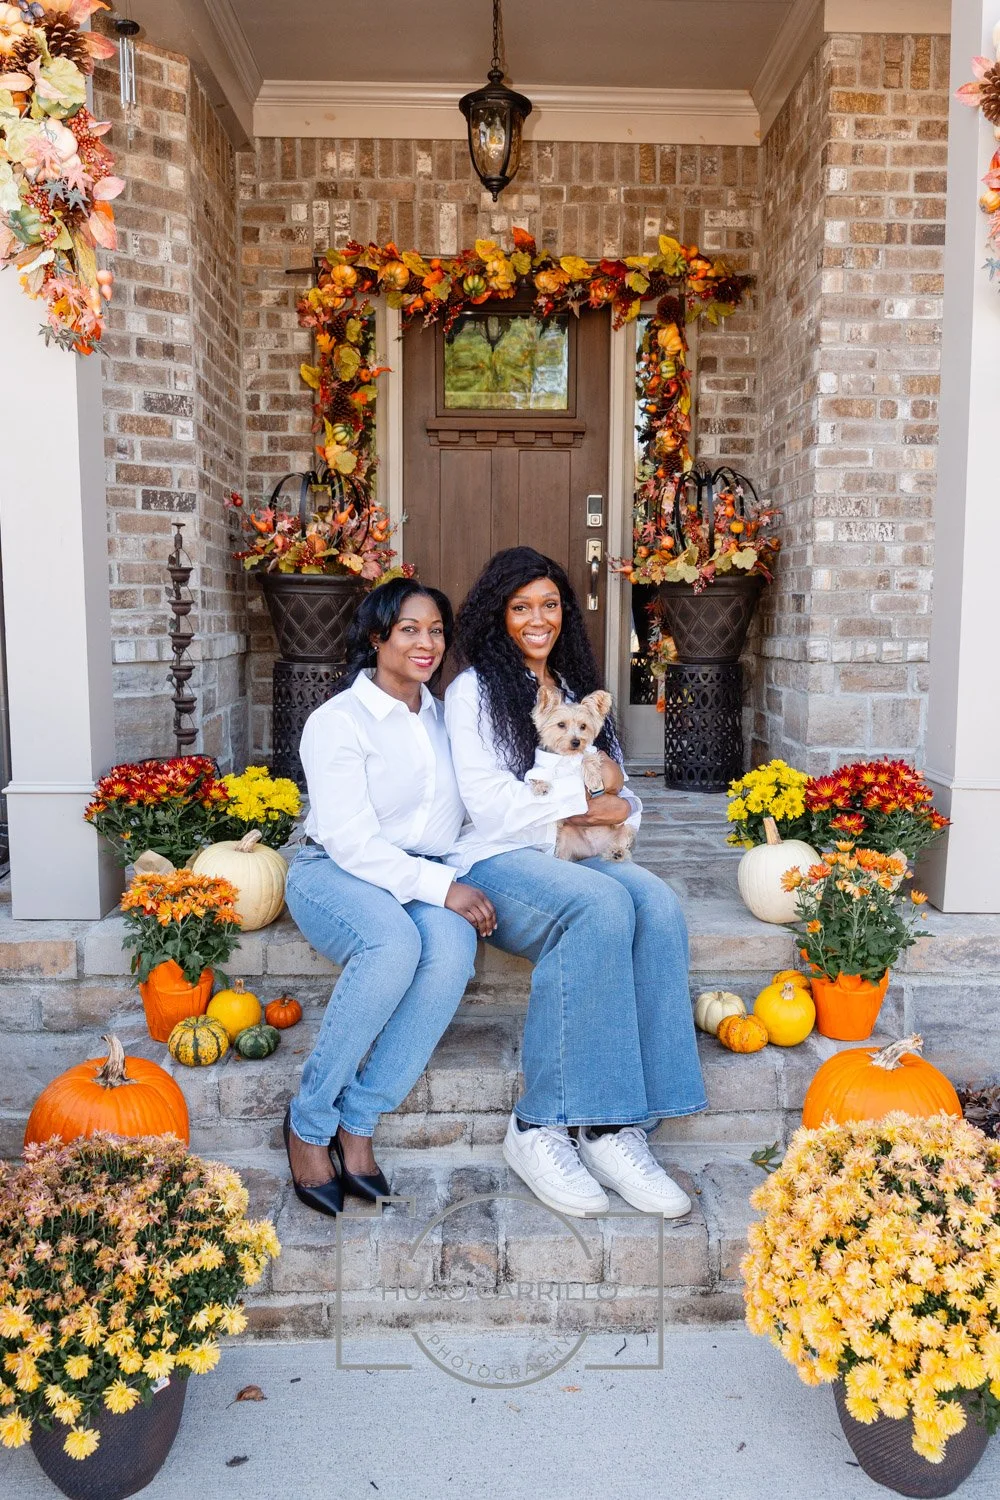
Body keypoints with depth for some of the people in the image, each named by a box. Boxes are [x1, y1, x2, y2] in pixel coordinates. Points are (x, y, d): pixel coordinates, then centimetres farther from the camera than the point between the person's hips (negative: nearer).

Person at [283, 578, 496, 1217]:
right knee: (394, 943, -37)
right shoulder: (339, 720, -6)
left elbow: (465, 813, 19)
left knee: (454, 944, -31)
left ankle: (359, 1121, -19)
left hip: (426, 880, 5)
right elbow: (350, 840, -16)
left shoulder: (441, 717, 15)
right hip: (334, 875, -4)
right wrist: (441, 886, -23)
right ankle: (310, 1121, -17)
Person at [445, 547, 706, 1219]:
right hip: (500, 861, -5)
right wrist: (582, 801, -9)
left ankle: (615, 1126, -27)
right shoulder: (474, 690, 4)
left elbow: (612, 790, 21)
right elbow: (489, 800, -9)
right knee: (601, 906, -35)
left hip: (576, 857, 5)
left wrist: (616, 794, -3)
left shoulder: (577, 688, 23)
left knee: (657, 901, -28)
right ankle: (539, 1129, -28)